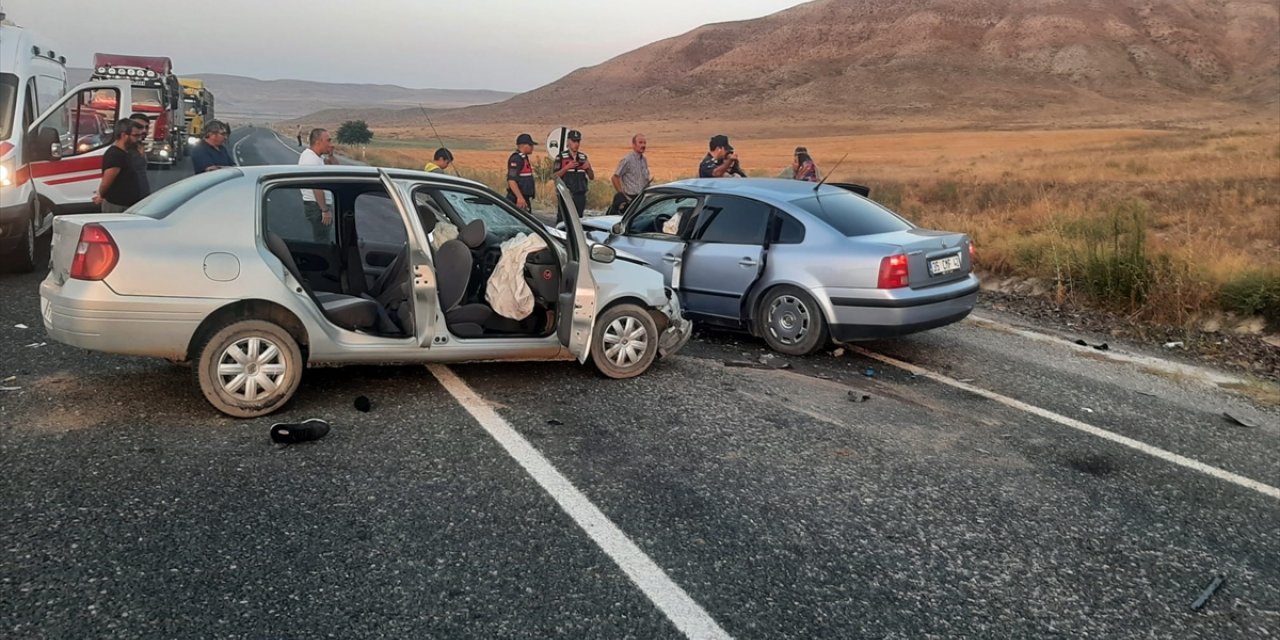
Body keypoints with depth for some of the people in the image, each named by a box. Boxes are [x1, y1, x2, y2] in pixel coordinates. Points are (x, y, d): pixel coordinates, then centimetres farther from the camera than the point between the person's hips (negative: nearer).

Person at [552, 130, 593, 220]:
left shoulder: (583, 157, 14)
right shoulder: (561, 157, 0)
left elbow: (592, 177, 16)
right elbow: (555, 176, -6)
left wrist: (588, 168, -4)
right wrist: (567, 167, -19)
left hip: (580, 195, 4)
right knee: (563, 219, -7)